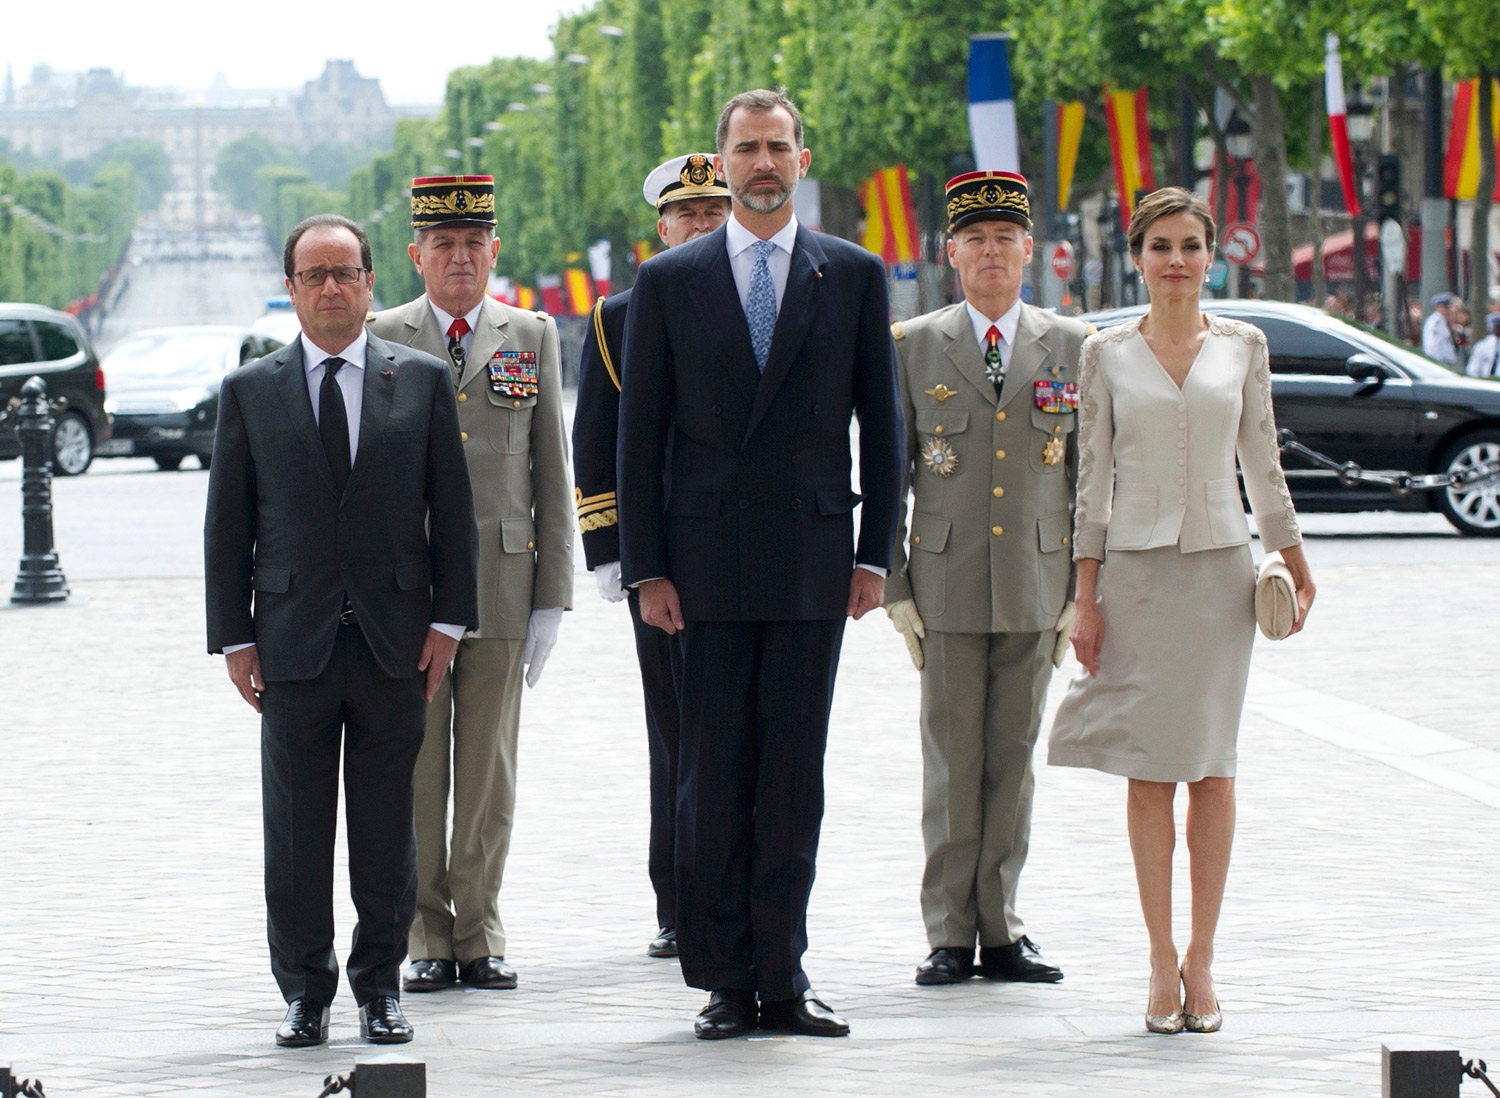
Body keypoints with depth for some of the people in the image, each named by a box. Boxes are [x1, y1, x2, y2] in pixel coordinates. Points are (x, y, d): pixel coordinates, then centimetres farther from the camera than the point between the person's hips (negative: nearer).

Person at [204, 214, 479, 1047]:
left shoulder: (422, 381, 7)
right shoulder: (250, 392, 6)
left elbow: (453, 510, 7)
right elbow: (227, 526, 6)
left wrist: (447, 619, -1)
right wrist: (234, 638, 0)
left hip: (395, 639, 0)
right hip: (294, 642, 0)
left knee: (387, 827, 5)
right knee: (295, 830, 2)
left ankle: (380, 986, 15)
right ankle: (304, 991, 12)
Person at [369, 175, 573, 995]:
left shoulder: (532, 337, 8)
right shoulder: (380, 341, 5)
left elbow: (551, 474, 8)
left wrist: (553, 596, 2)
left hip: (502, 583, 1)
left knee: (489, 772, 3)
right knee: (415, 770, 1)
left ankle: (479, 934, 11)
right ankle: (428, 938, 9)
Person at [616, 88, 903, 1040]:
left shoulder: (854, 276, 7)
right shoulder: (668, 282, 6)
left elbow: (882, 423, 7)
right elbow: (640, 434, 4)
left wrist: (875, 556, 0)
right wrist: (647, 568, -2)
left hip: (812, 560, 0)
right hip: (707, 563, 0)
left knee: (795, 777, 2)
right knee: (713, 781, 1)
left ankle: (782, 979, 8)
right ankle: (726, 981, 7)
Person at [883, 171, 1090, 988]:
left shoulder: (1071, 348, 7)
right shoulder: (912, 348, 4)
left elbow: (1090, 478, 9)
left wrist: (1085, 591, 3)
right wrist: (893, 588, -1)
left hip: (1036, 590, 1)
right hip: (947, 588, -1)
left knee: (1013, 760, 5)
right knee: (952, 763, 0)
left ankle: (1000, 927, 12)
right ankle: (950, 934, 6)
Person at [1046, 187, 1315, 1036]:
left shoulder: (1243, 346, 6)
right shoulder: (1107, 354, 3)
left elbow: (1262, 462, 13)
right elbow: (1093, 478, 3)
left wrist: (1296, 562, 12)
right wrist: (1086, 598, -1)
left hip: (1219, 568, 1)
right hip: (1136, 569, -1)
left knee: (1213, 766, 0)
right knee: (1150, 770, -2)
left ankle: (1202, 958, 7)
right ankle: (1163, 961, 4)